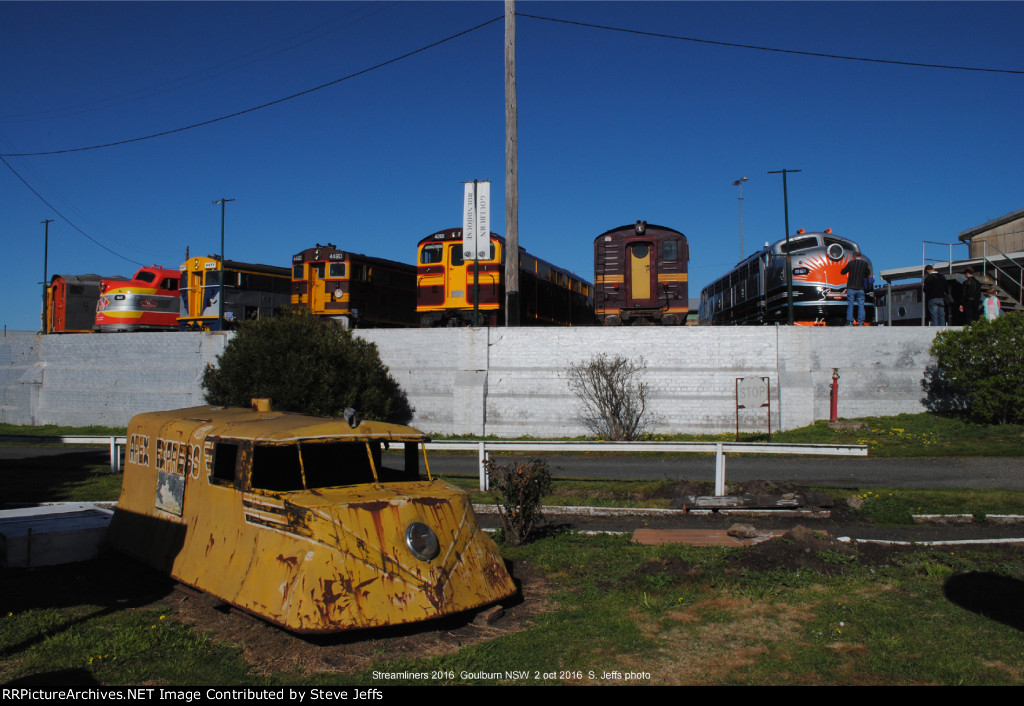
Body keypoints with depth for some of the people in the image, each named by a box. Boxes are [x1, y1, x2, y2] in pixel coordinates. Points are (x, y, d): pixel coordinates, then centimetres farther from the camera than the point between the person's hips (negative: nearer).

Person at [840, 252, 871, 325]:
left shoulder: (850, 263, -2)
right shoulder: (865, 263, 1)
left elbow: (842, 272, 6)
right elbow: (868, 275, 14)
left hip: (851, 288, -1)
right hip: (860, 288, 1)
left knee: (850, 305, 1)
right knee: (861, 305, 4)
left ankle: (849, 322, -3)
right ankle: (861, 322, -1)